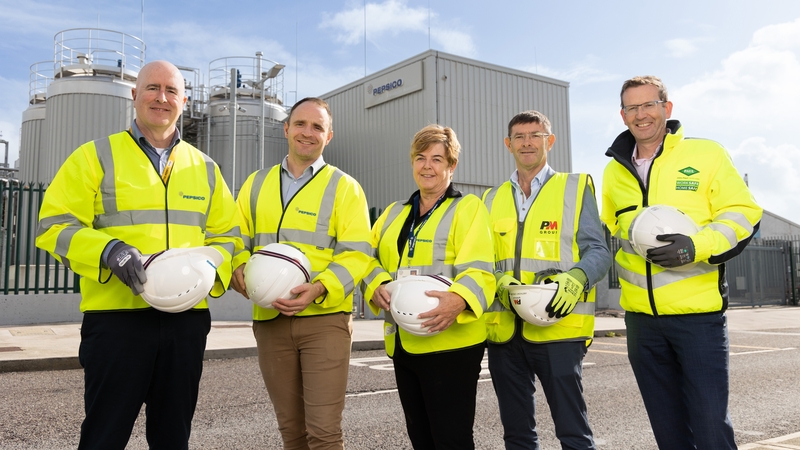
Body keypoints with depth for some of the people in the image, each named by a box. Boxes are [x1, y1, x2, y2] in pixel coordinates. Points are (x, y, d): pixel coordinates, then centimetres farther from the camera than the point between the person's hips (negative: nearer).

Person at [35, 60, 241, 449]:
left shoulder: (205, 168, 14)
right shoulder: (95, 156, 3)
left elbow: (228, 235, 15)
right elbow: (55, 227, -2)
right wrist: (109, 252, -19)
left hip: (187, 318, 4)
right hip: (117, 316, -3)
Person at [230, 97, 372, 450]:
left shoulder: (345, 188, 2)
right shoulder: (256, 184, 14)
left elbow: (356, 254, -5)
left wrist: (319, 288, -20)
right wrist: (239, 268, -7)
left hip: (325, 318, -3)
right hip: (269, 319, 4)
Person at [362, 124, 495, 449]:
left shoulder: (468, 207, 0)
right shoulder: (394, 213, 19)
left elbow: (477, 270, -13)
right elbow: (369, 258, 11)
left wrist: (458, 300, -33)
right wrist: (379, 286, -12)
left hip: (450, 341, -6)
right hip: (402, 342, 6)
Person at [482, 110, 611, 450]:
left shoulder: (575, 187, 5)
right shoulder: (493, 199, 15)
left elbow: (597, 252, 0)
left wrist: (575, 280, -20)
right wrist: (499, 282, -9)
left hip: (558, 326, -4)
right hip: (504, 331, 4)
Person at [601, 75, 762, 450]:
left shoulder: (706, 154, -1)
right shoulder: (614, 171, 11)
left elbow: (743, 214, -4)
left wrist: (696, 246, -20)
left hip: (699, 312, -4)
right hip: (641, 318, 4)